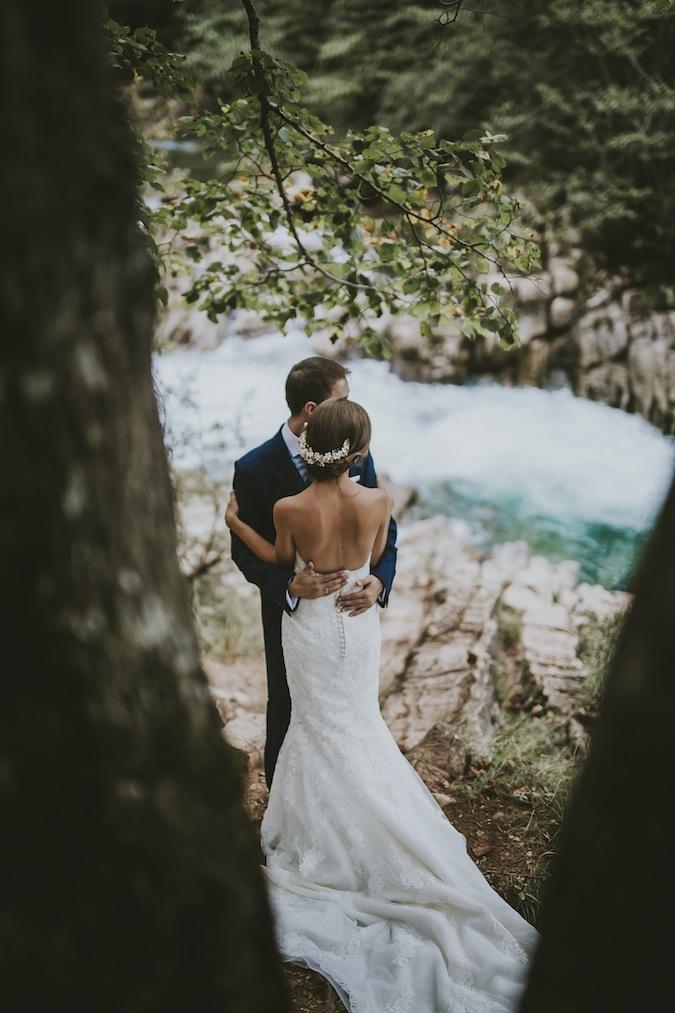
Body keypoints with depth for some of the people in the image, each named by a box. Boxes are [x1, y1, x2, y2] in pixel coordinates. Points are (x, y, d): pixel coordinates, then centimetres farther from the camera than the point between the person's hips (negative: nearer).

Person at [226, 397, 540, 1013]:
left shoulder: (290, 509, -24)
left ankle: (324, 829, 29)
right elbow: (376, 558, -1)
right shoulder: (377, 501, -19)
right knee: (357, 720, 21)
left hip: (311, 627, -2)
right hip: (360, 624, 2)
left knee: (321, 725, 16)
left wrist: (238, 525, 6)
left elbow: (281, 560, -4)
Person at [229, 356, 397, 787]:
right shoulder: (254, 469, -19)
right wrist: (290, 586, -32)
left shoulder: (356, 454, -8)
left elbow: (384, 526, -2)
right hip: (291, 613, -3)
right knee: (288, 718, 17)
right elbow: (246, 551, -14)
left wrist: (380, 580, -20)